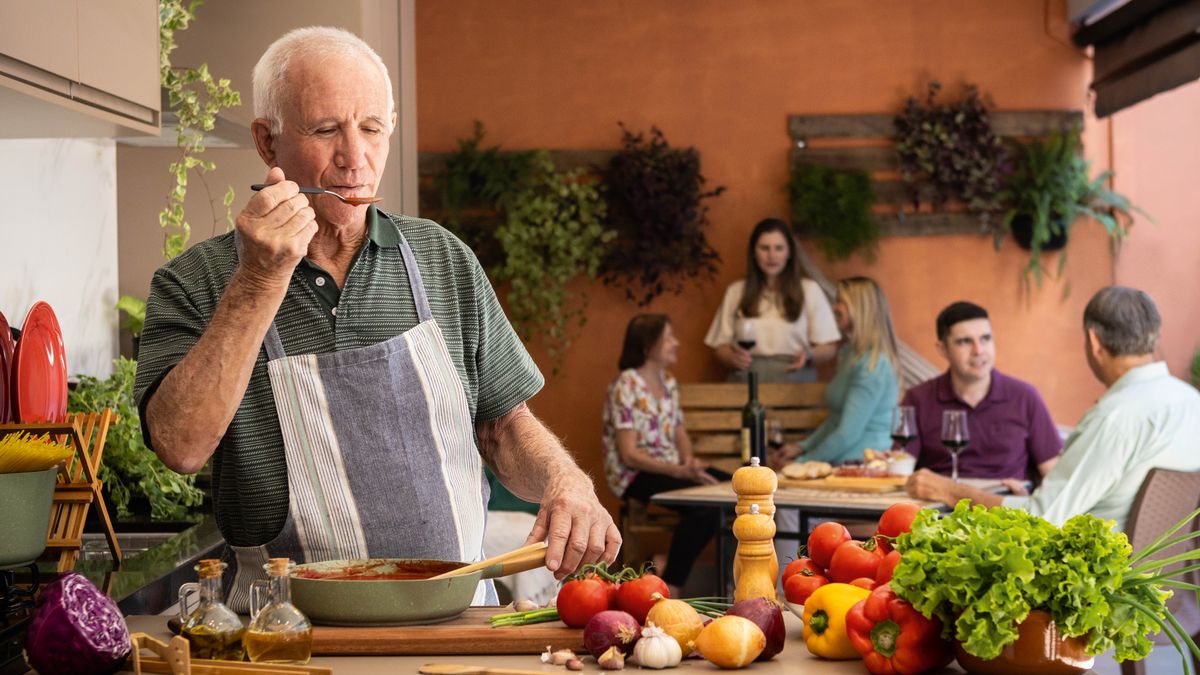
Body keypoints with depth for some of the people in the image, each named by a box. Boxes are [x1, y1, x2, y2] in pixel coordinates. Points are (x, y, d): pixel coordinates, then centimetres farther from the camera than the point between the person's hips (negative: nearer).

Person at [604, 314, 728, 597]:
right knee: (705, 504, -30)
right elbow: (629, 455, -17)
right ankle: (669, 591, -20)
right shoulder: (626, 387, -13)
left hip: (670, 468, 8)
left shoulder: (667, 382, 11)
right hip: (634, 476, -8)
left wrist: (689, 460, -7)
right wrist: (681, 471, -23)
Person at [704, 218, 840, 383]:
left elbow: (829, 348, 10)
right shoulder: (735, 292, 16)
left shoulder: (809, 290, 11)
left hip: (794, 377, -1)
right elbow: (720, 346, 17)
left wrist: (809, 355, -11)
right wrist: (733, 358, -5)